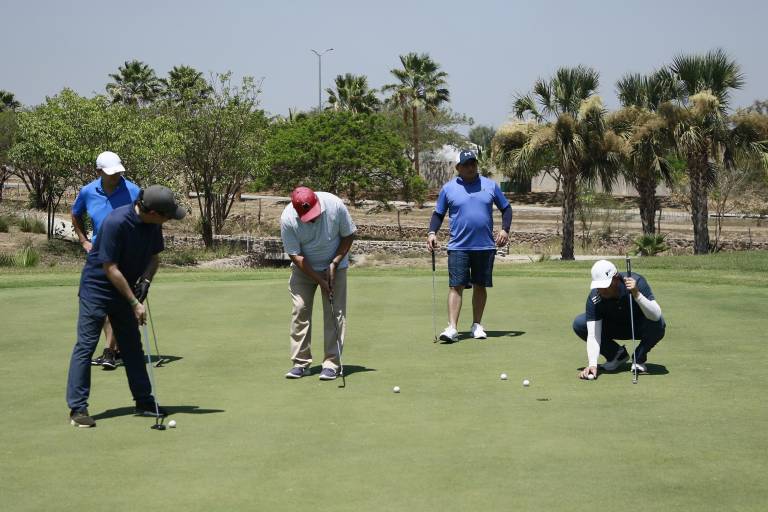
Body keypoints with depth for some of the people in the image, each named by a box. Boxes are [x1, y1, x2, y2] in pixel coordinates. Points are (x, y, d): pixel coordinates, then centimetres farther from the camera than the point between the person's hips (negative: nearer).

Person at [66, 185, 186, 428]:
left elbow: (153, 257, 8)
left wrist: (145, 281, -12)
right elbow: (110, 269, -25)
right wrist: (134, 303, -21)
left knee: (133, 345, 11)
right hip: (97, 287, -7)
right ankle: (77, 408, -8)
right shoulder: (116, 222, -29)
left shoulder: (153, 224, -6)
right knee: (86, 345, -9)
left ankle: (144, 401, 19)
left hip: (123, 289, 7)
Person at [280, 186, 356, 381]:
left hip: (334, 265, 0)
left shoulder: (335, 205, -26)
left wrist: (334, 264, -15)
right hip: (304, 268, 0)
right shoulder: (288, 219, -26)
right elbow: (295, 255, -18)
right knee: (300, 310, -7)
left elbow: (349, 235, -9)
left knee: (335, 312, -8)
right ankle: (301, 363, 1)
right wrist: (319, 280, -20)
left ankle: (331, 363, -4)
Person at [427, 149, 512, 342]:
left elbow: (506, 208, 13)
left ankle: (477, 325, 20)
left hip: (485, 246, 2)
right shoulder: (448, 188, 5)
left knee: (480, 286, 8)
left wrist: (505, 229, -1)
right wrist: (432, 232, -5)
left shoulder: (490, 185, 8)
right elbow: (438, 214, 11)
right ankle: (452, 328, -12)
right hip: (458, 247, -2)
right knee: (456, 286, -9)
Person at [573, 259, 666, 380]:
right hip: (614, 327, 2)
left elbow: (656, 316, -40)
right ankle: (617, 355, 2)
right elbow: (593, 336, -29)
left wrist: (636, 294, -53)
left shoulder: (637, 282, -31)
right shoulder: (594, 298, -27)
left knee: (658, 324, -36)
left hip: (638, 327, -2)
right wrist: (592, 364, -42)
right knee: (579, 324, -20)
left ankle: (639, 358, -6)